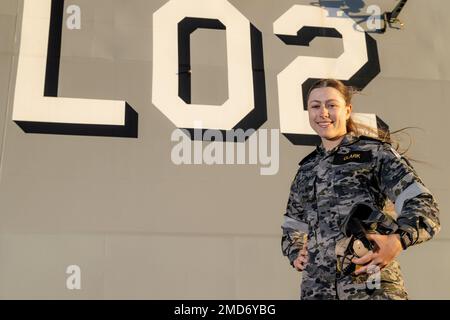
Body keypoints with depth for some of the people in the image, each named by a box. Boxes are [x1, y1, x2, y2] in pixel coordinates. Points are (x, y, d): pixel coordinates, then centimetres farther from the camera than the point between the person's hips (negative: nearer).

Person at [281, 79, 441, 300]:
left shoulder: (375, 152, 4)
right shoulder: (306, 170, 18)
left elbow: (424, 206, -6)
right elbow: (292, 226, 30)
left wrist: (398, 240, -25)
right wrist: (294, 253, 10)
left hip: (371, 286, -4)